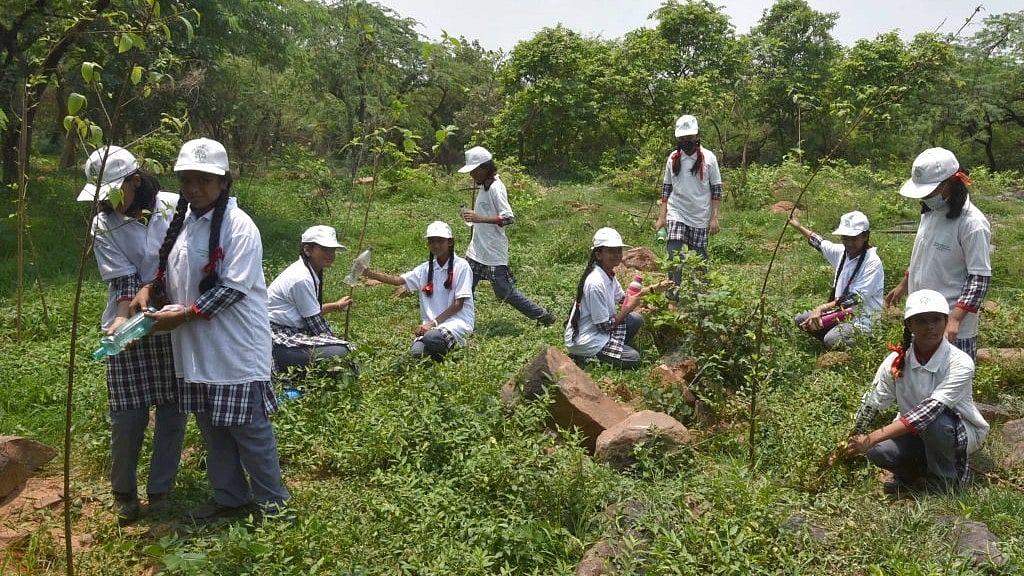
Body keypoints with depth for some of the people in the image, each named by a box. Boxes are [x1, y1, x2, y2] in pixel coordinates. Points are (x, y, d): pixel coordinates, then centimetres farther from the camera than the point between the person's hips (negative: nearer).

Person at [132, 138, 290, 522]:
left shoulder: (238, 226, -16)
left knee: (249, 426, 2)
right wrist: (150, 289, 1)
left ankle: (271, 500, 19)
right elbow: (172, 271, 20)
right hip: (195, 348, 8)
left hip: (235, 349, -8)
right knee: (211, 426, 17)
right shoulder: (182, 221, 8)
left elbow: (232, 289, -20)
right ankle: (229, 497, 32)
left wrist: (182, 315, -18)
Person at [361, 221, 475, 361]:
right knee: (417, 352, -24)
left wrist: (433, 323, -14)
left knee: (432, 338, -35)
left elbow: (458, 304, -7)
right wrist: (369, 273, -12)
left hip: (457, 321, -4)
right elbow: (398, 280, 1)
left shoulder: (461, 266, -3)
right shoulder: (425, 269, 12)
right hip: (431, 324, 4)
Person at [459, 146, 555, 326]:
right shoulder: (483, 186, 10)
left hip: (493, 252, -9)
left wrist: (479, 218, -28)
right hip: (477, 250, 9)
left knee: (504, 291, -2)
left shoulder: (495, 187, -18)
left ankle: (543, 316, 10)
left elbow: (508, 218, -25)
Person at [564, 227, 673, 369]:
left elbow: (623, 298, 17)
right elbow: (604, 326, -21)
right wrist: (628, 308, -10)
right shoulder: (596, 283, -27)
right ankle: (585, 358, -5)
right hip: (583, 341, -9)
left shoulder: (609, 274, 1)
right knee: (633, 359, -11)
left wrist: (654, 288, 9)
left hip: (595, 330, 9)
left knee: (636, 319, 4)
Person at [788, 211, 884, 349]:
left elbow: (855, 299, -28)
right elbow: (821, 243, 25)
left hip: (863, 318, -8)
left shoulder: (873, 262, -20)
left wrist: (822, 308, -36)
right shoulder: (842, 251, 2)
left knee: (831, 340, -32)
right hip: (840, 311, 8)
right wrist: (799, 226, 36)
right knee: (800, 319, 3)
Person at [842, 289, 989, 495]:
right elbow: (870, 406, -10)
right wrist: (848, 447, -18)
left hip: (959, 432, -2)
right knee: (878, 452, -27)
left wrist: (871, 438, -42)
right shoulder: (897, 361, -15)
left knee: (934, 420, -36)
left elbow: (931, 408, -36)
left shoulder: (961, 363, -26)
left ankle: (943, 481, -7)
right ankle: (915, 471, 8)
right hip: (912, 431, 2)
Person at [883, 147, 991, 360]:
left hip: (952, 329, -8)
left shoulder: (972, 224, -18)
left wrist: (954, 319, -26)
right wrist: (903, 285, 30)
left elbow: (980, 278, -19)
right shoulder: (930, 212, 7)